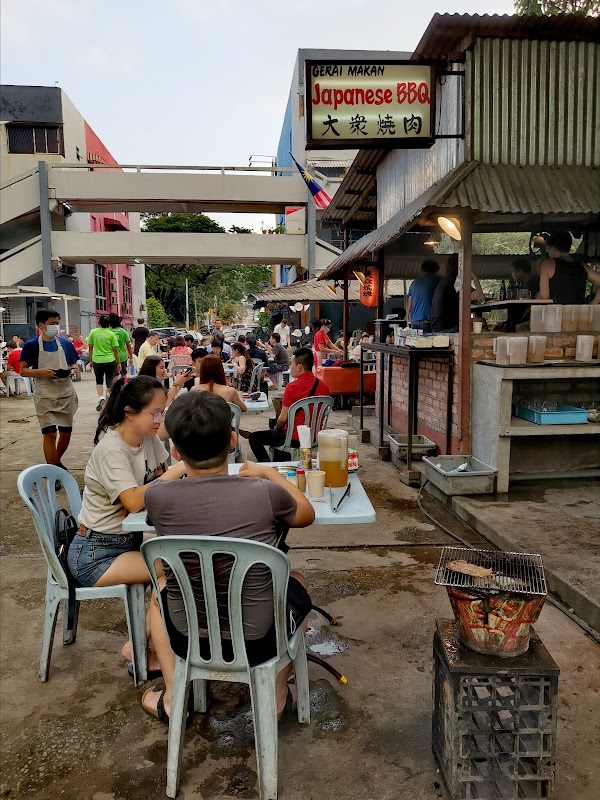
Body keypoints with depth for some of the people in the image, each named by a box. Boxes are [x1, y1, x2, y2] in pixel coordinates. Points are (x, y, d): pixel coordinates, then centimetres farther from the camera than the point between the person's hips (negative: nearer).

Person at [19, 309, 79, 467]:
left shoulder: (66, 343, 5)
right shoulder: (31, 345, -4)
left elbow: (74, 365, 14)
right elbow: (23, 371, -3)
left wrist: (72, 370, -9)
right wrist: (41, 372, -20)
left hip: (66, 394, 4)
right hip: (45, 396, -4)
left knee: (66, 432, 11)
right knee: (50, 433, -9)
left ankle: (57, 462, 35)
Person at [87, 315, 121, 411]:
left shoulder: (93, 332, 0)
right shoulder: (111, 334, -4)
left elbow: (90, 348, 4)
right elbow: (115, 350, -3)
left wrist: (91, 360, 15)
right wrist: (118, 363, 4)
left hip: (97, 361, 1)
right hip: (110, 361, -1)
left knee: (99, 381, 15)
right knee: (109, 381, 12)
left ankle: (101, 397, -7)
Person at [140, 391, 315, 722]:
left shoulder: (157, 497, -17)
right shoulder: (265, 494, -20)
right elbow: (307, 514, 5)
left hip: (187, 642, 2)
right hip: (257, 643, -1)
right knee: (297, 582, 30)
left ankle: (171, 696, 30)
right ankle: (277, 694, 30)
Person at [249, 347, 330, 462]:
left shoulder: (292, 387, -21)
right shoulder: (324, 386, -2)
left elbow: (283, 419, -17)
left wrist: (277, 427, 7)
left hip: (295, 439, -7)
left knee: (254, 438, 11)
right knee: (275, 433, 35)